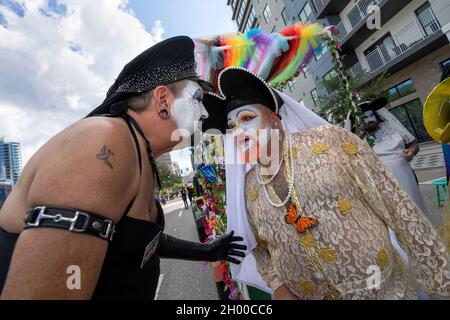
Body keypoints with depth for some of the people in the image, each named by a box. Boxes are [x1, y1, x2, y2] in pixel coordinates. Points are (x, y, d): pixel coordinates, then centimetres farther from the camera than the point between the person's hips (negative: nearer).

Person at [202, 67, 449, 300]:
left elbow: (395, 202, -10)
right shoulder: (248, 187, -5)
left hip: (381, 286, -1)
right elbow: (260, 248, 7)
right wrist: (280, 288, -6)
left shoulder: (328, 140, -14)